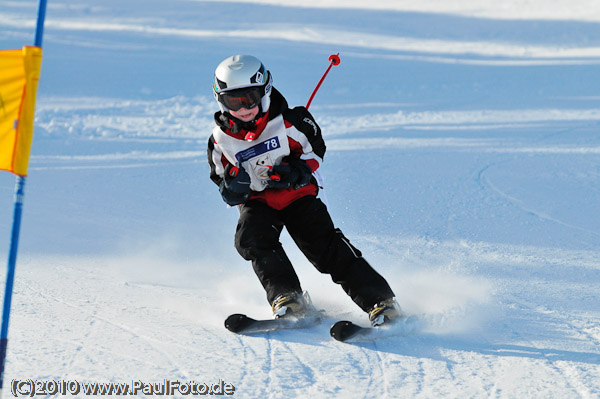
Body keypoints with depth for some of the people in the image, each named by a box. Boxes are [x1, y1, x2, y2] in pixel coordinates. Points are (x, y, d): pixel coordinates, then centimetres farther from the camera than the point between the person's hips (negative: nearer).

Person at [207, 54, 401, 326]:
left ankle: (380, 301, -20)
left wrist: (296, 170, -18)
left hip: (297, 194, -2)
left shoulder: (286, 122, -13)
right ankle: (288, 297, -30)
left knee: (324, 243, -18)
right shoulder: (221, 140, -6)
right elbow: (220, 177, 6)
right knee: (251, 239, -29)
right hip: (256, 202, 3)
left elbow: (315, 148, 2)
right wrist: (231, 188, -19)